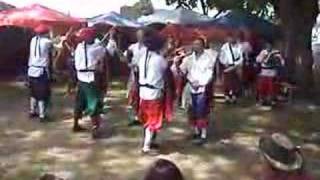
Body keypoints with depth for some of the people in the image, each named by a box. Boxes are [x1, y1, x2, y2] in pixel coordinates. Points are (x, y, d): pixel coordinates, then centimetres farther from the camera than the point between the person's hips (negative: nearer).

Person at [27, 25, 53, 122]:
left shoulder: (33, 40, 4)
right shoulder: (47, 42, -11)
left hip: (32, 70, 6)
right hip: (42, 71, -6)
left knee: (33, 92, 20)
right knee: (43, 94, 2)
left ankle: (32, 111, 29)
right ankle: (42, 115, 5)